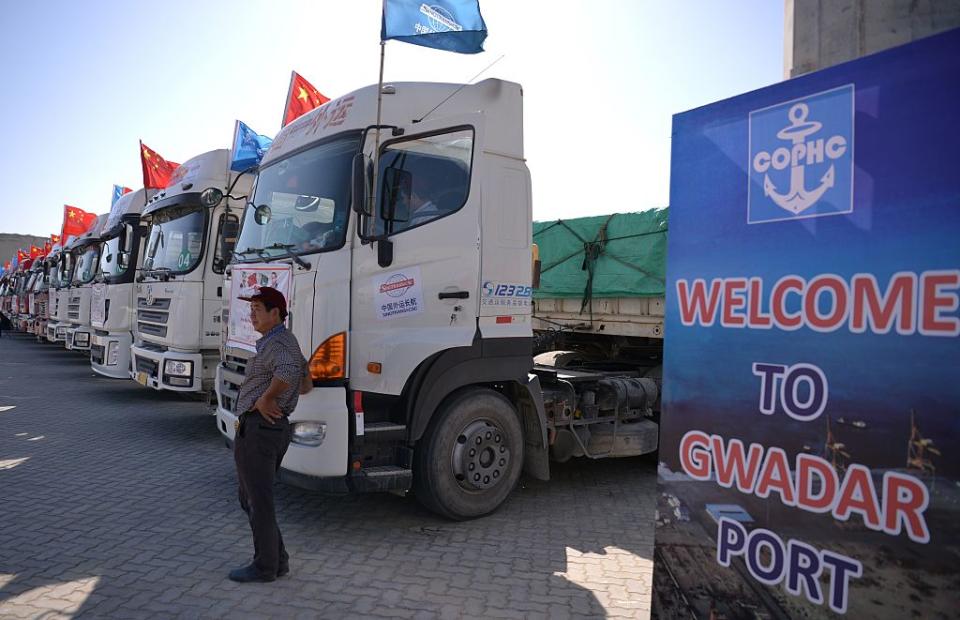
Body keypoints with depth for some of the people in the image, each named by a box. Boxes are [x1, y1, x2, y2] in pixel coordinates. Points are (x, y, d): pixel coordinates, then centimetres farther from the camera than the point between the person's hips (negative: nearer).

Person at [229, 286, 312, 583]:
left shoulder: (277, 344, -15)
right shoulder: (286, 342, 17)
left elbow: (289, 371, -40)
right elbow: (306, 384, 28)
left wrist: (265, 398, -26)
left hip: (258, 428, -10)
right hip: (275, 428, 10)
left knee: (259, 501, 1)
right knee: (250, 499, 19)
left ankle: (265, 566, 13)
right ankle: (277, 559, 24)